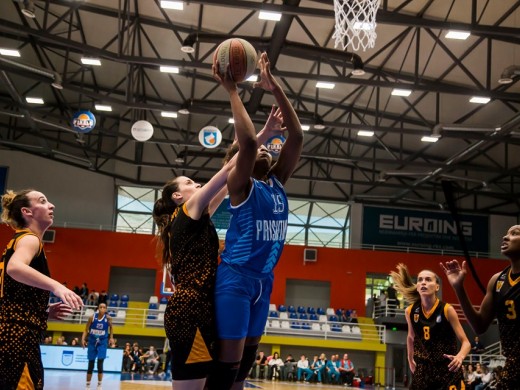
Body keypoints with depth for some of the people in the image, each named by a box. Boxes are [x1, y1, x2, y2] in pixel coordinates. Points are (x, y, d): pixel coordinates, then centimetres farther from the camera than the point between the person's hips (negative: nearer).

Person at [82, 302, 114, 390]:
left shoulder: (108, 318, -11)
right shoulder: (92, 317, -13)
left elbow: (111, 327, 9)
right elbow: (86, 330, -6)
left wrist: (111, 338, -1)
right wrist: (83, 339, -22)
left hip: (102, 343, -1)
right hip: (92, 342, 1)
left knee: (100, 364, -11)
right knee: (90, 365, 5)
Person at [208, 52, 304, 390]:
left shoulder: (278, 181, 11)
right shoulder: (241, 184, -6)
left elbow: (297, 137, 4)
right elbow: (247, 140, -23)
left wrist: (276, 89, -1)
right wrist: (233, 90, -16)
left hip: (264, 280, 7)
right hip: (236, 277, -7)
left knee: (248, 357, 13)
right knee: (229, 361, -8)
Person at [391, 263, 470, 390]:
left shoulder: (447, 310, -10)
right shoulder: (410, 311, 0)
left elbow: (465, 342, -8)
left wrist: (460, 356, -27)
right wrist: (410, 359, 22)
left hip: (448, 370, -4)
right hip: (422, 370, 4)